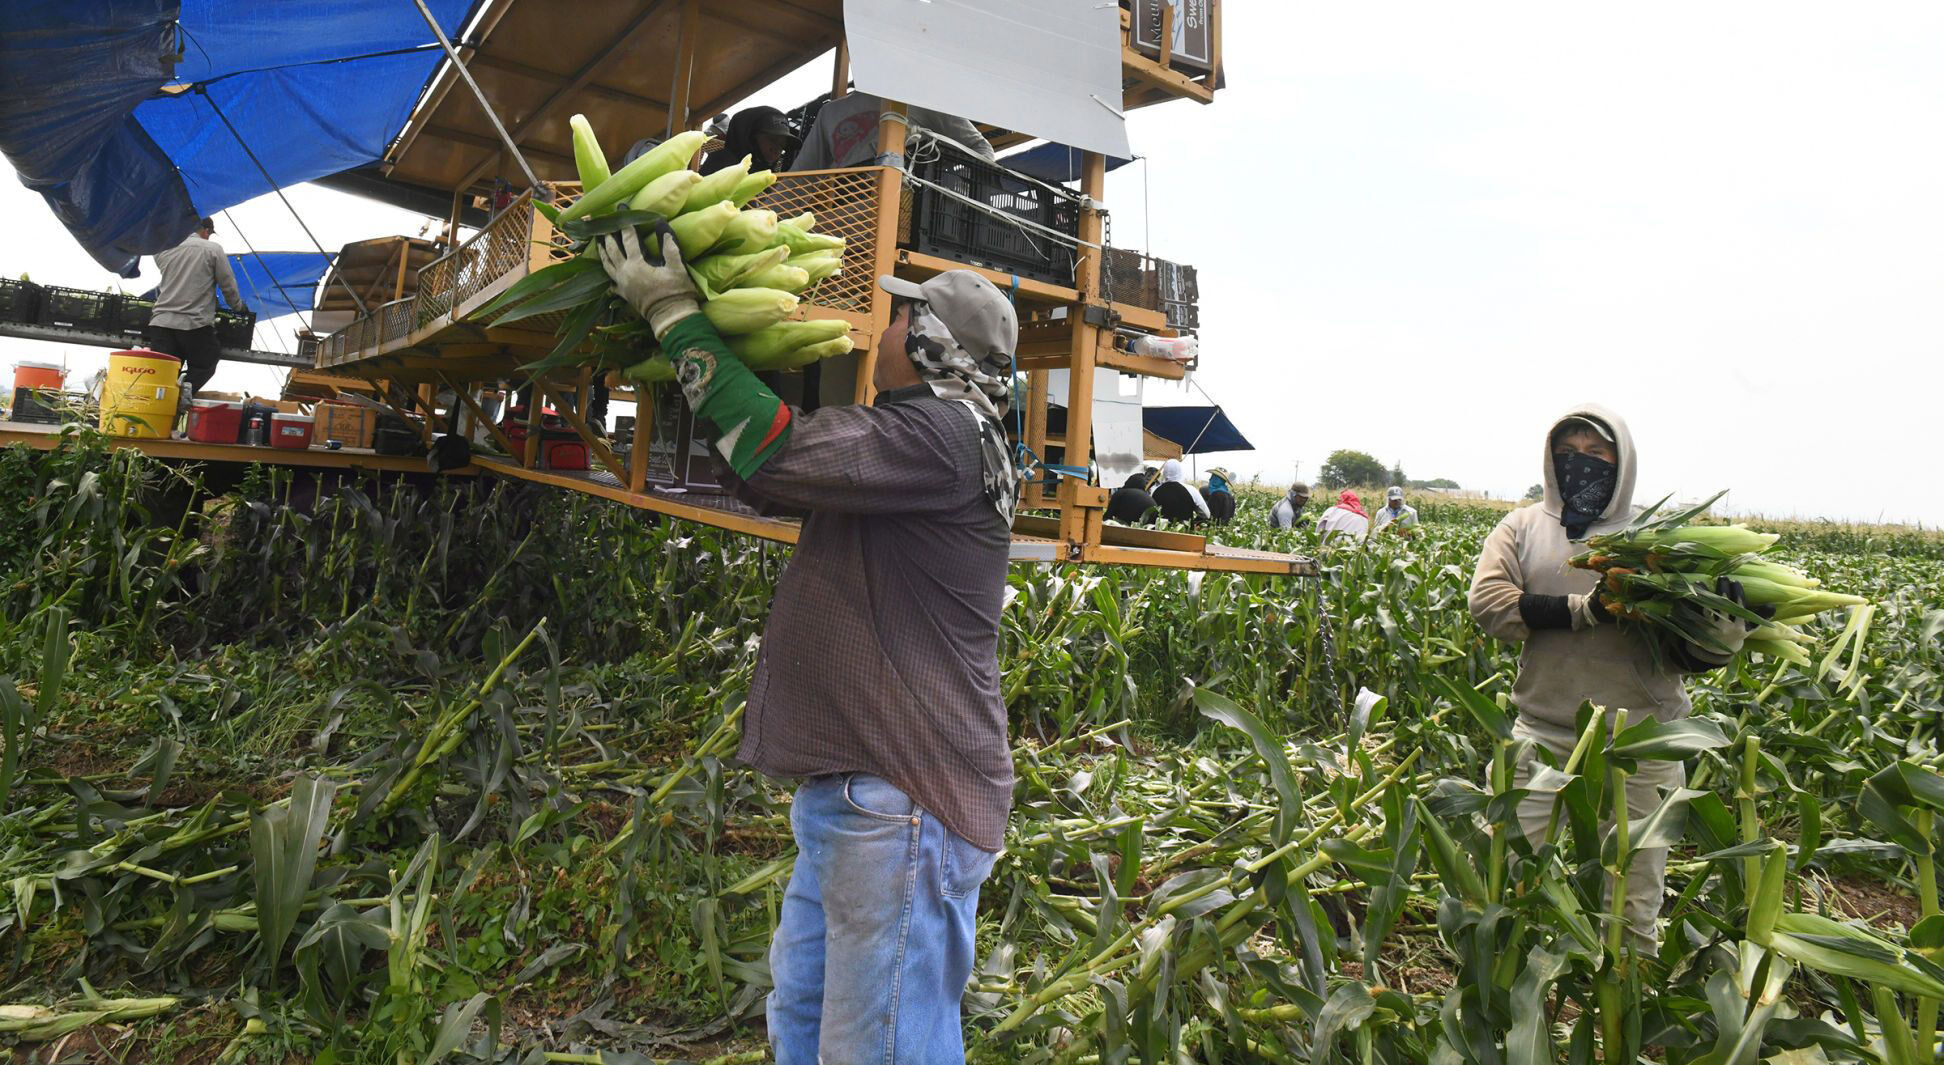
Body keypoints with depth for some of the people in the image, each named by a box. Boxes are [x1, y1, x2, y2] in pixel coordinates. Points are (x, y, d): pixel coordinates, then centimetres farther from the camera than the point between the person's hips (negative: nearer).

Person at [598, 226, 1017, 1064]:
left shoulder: (942, 434, -14)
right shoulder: (918, 435, 18)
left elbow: (773, 458, -22)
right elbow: (777, 479, 23)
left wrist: (678, 318, -8)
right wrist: (684, 322, 20)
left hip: (902, 801, -11)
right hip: (851, 789, 11)